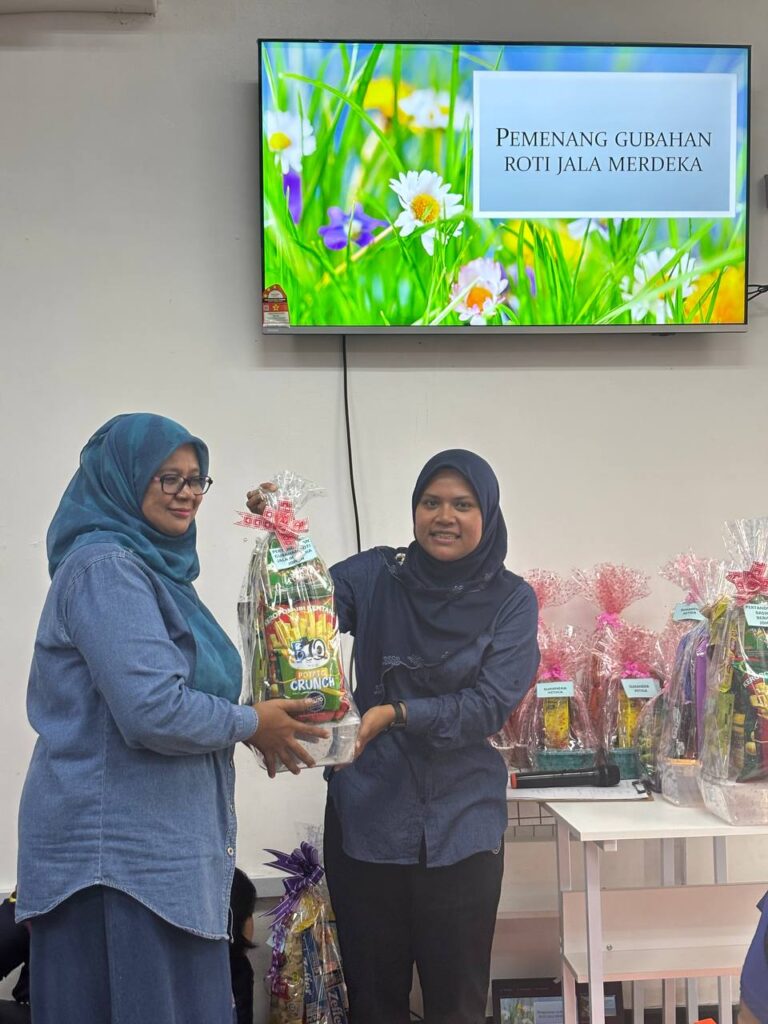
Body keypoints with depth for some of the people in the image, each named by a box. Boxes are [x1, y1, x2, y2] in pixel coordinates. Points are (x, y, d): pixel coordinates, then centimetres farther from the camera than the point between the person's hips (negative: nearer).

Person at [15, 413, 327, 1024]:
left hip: (160, 841, 9)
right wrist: (250, 726, -8)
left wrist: (263, 722, 9)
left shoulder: (155, 565, 16)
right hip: (118, 851, -9)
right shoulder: (105, 567, -14)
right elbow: (152, 711, -23)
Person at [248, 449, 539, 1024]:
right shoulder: (375, 576, 1)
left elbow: (492, 703, -12)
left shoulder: (511, 600, -2)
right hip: (367, 816, 1)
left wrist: (398, 714, -23)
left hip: (461, 826, -1)